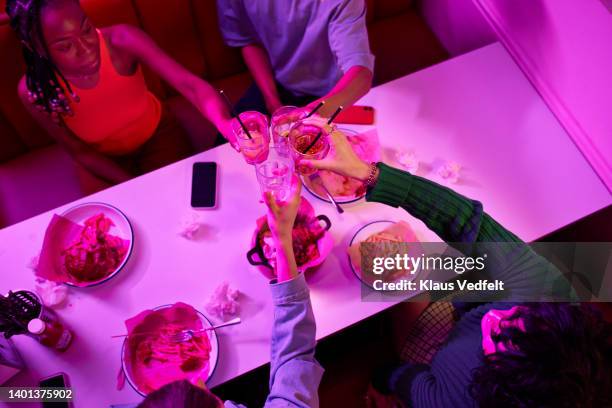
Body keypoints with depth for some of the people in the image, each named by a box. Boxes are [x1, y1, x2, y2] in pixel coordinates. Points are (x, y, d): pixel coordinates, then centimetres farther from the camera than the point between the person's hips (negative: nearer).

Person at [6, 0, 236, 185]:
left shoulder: (121, 40, -32)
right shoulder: (35, 92, -27)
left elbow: (190, 85, -40)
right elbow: (81, 152, -15)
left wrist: (224, 124, -60)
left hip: (158, 135, 0)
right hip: (107, 160, 0)